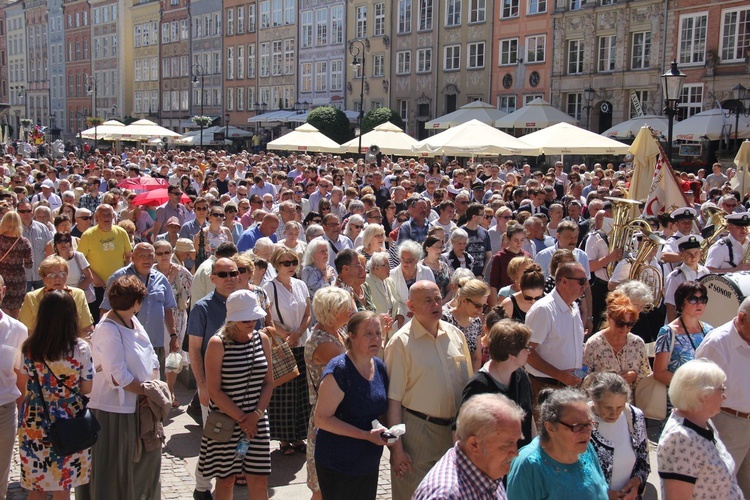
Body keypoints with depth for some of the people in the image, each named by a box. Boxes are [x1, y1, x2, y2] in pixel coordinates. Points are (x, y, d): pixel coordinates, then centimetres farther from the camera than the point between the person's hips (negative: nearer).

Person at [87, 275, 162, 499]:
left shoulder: (132, 320, 6)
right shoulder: (108, 329, -21)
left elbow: (151, 356, 9)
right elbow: (118, 377, -25)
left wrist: (153, 384, -5)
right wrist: (146, 390, -16)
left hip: (139, 404, 9)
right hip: (116, 408, -9)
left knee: (148, 455, 21)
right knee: (115, 467, 5)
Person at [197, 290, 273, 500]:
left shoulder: (262, 339, 3)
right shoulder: (218, 344, -11)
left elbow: (268, 382, 6)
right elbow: (214, 390, -12)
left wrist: (256, 414, -7)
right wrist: (241, 418, -13)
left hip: (256, 421, 4)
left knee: (259, 481, 4)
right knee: (226, 479, 8)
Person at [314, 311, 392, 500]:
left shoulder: (379, 367, 3)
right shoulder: (338, 370, -20)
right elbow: (322, 419, -21)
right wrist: (366, 435, -24)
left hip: (370, 463, 7)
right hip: (338, 467, -7)